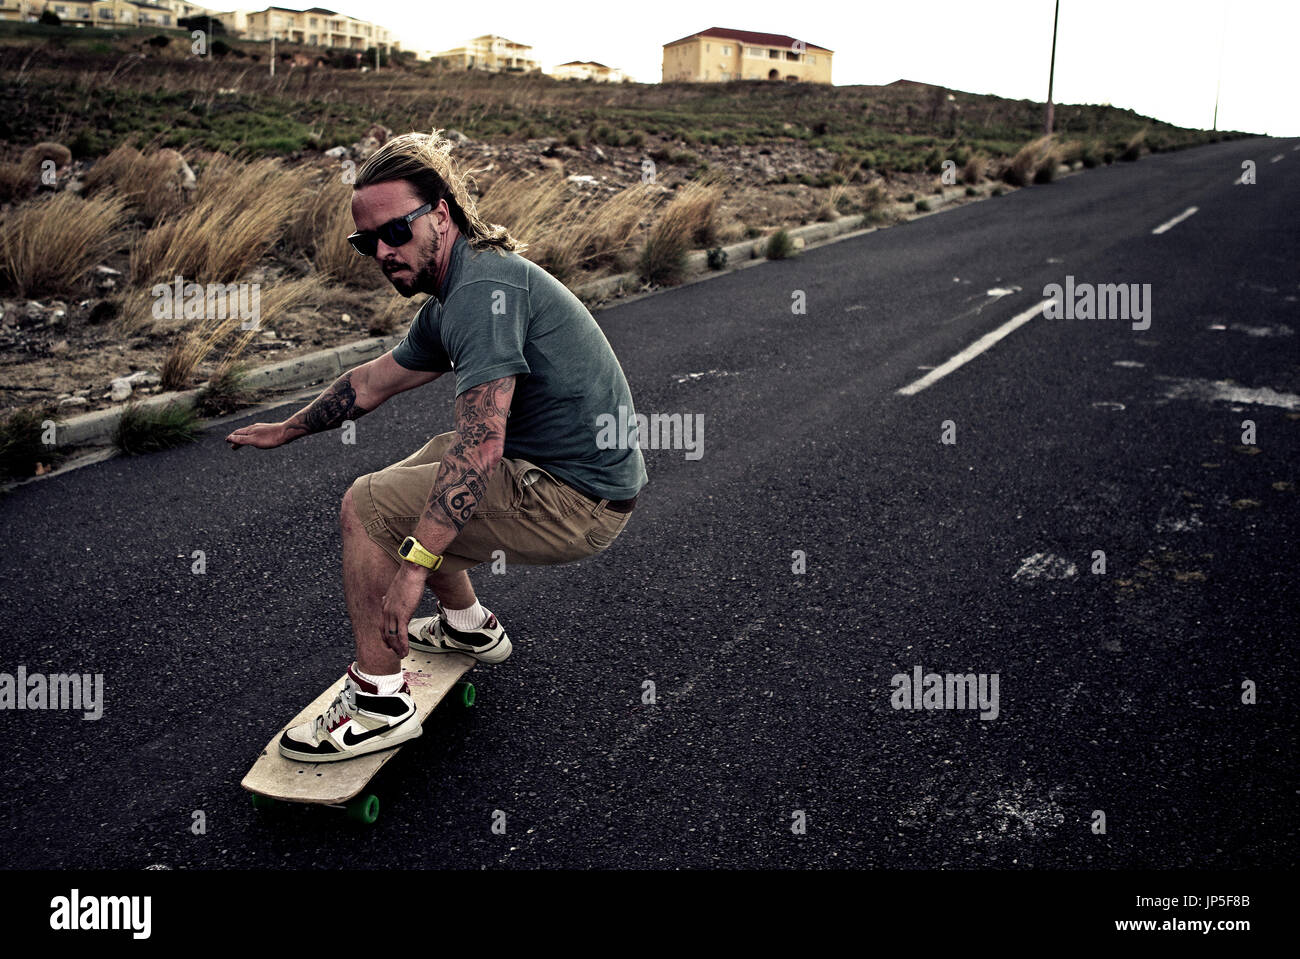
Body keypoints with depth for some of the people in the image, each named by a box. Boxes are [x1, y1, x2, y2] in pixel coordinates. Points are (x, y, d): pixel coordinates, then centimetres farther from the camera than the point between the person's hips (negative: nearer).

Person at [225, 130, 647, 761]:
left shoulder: (483, 289, -21)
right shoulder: (450, 301, 11)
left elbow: (480, 445, -30)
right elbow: (372, 382, 25)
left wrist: (414, 564, -31)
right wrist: (284, 431, 35)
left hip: (574, 504, -10)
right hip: (582, 474, 10)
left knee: (366, 506, -6)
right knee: (415, 476, 26)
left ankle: (379, 703, 2)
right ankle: (469, 626, 37)